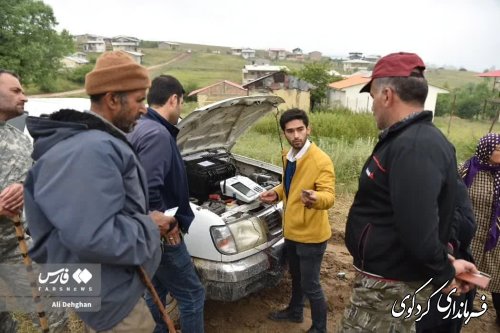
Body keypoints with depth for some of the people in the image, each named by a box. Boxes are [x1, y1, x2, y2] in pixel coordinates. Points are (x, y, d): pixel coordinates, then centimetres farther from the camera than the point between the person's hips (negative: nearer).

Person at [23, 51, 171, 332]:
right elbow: (94, 238, -36)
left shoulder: (100, 142, 7)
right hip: (109, 295, -10)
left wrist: (150, 220, 3)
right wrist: (150, 226, -22)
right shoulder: (90, 151, -30)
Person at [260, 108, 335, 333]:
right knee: (296, 277, 27)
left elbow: (329, 196, -30)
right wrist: (276, 193, 2)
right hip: (291, 230, 8)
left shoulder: (321, 160, -23)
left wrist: (315, 198, -52)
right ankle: (295, 312, 50)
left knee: (310, 285, 7)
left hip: (311, 234, -8)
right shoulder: (288, 157, 4)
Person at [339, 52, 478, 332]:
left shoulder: (414, 147, -26)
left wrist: (444, 274, -14)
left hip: (389, 284, -10)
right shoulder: (415, 139, 9)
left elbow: (418, 229, -31)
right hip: (392, 276, 10)